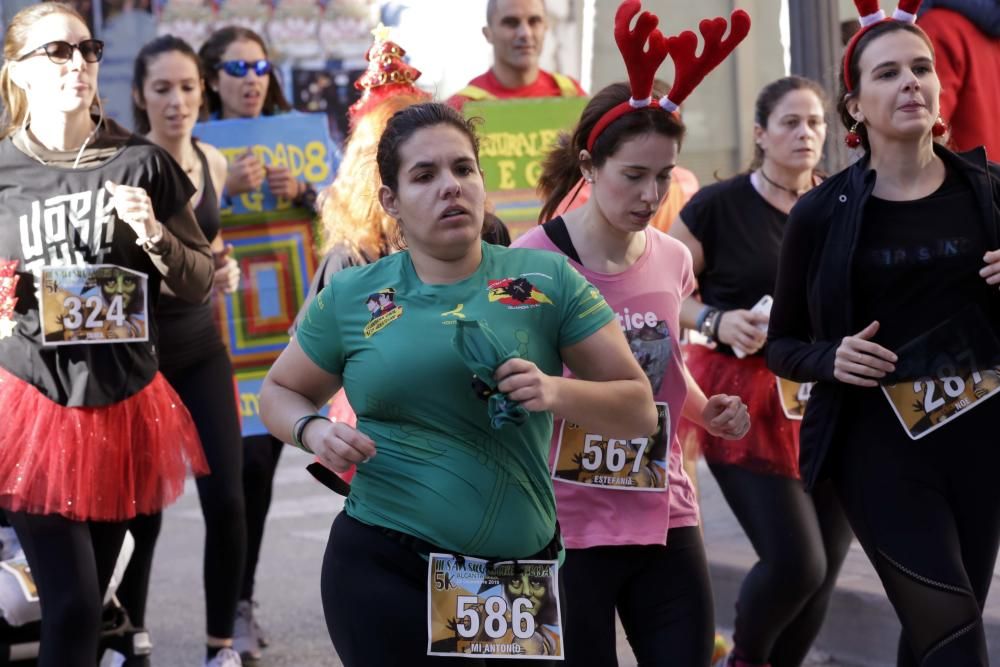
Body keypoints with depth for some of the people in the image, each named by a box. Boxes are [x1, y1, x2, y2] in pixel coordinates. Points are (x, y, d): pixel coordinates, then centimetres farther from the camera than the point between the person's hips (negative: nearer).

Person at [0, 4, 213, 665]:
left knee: (92, 599, 10)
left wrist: (154, 236, -13)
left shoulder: (143, 163, 1)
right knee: (71, 604, -11)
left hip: (124, 402, 2)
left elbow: (200, 284, 5)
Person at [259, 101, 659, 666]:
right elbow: (280, 393, 16)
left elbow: (640, 410, 1)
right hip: (383, 570, -1)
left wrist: (557, 392, -18)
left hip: (523, 571, 2)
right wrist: (314, 431, -6)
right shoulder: (351, 297, 1)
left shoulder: (547, 280, 0)